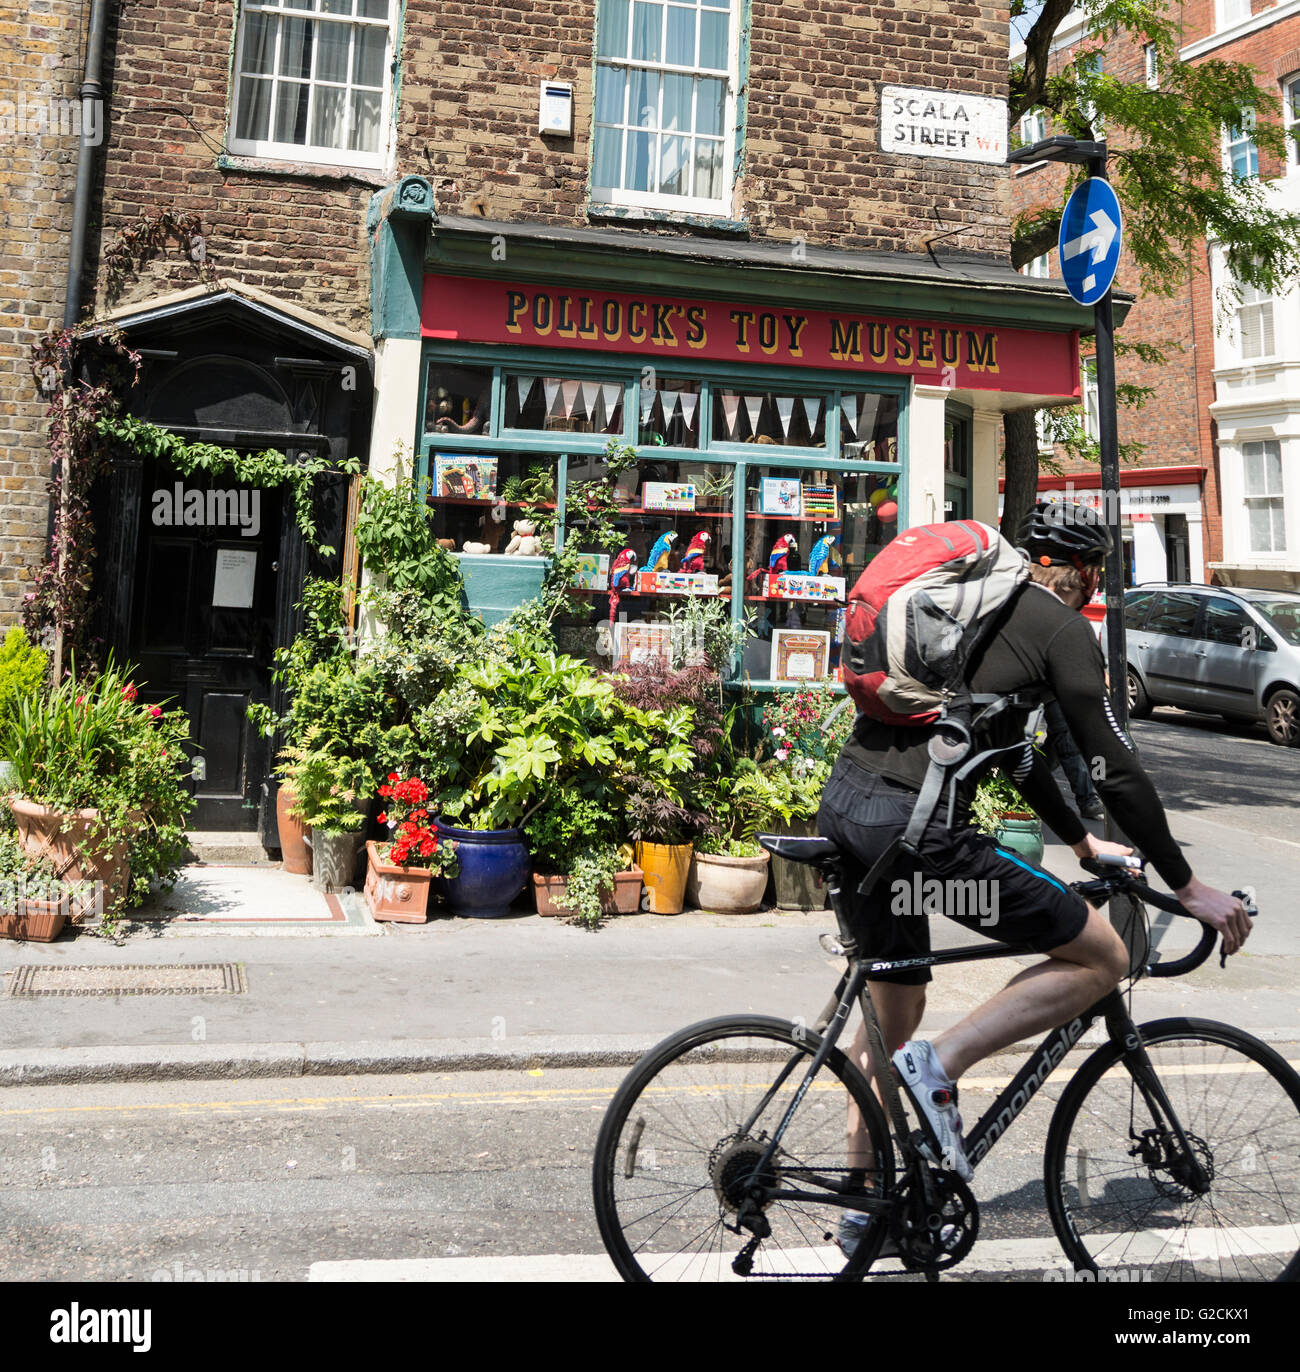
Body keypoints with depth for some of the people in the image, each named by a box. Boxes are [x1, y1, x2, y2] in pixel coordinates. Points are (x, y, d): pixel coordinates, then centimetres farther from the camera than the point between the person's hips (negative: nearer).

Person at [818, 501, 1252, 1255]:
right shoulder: (1065, 627, 1)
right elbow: (1117, 770, -2)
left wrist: (1083, 841, 40)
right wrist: (1191, 887, 8)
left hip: (843, 801, 9)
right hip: (914, 823, -9)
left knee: (896, 1007, 23)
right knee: (1103, 956, 4)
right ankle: (939, 1066, -4)